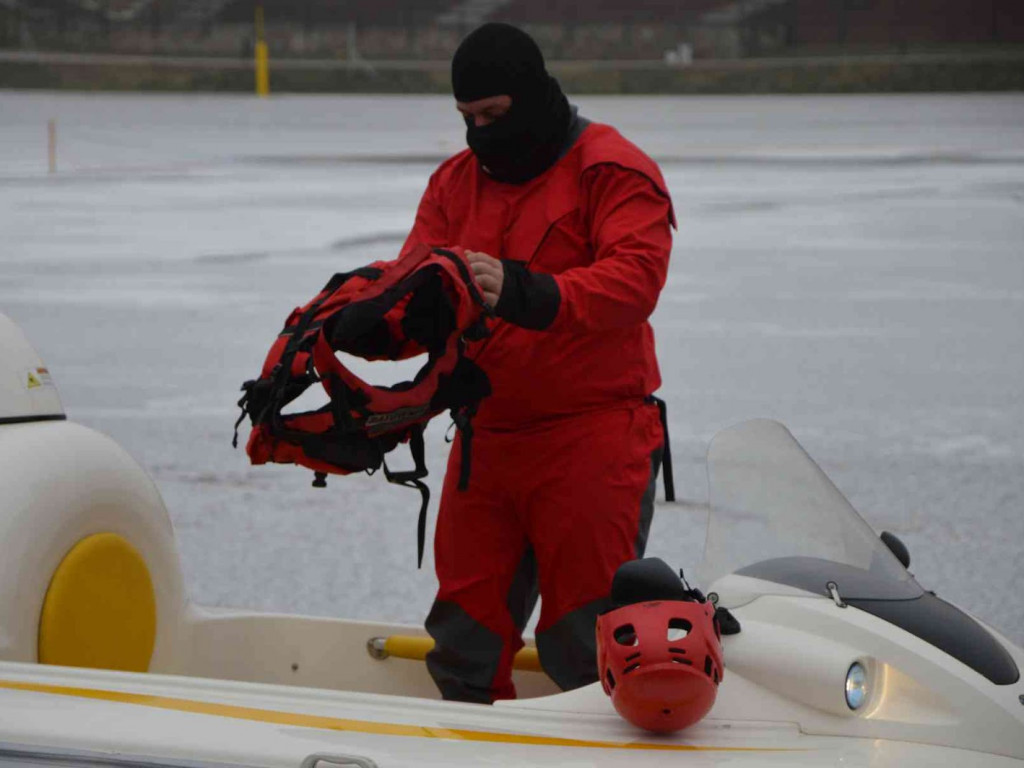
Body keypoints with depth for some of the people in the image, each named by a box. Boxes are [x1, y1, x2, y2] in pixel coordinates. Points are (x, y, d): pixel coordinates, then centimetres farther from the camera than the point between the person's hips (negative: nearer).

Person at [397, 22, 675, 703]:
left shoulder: (612, 171, -5)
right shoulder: (456, 181, 14)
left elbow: (635, 278, -20)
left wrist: (527, 295, -34)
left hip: (592, 437, -6)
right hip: (486, 437, 6)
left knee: (583, 646, -4)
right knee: (465, 640, 10)